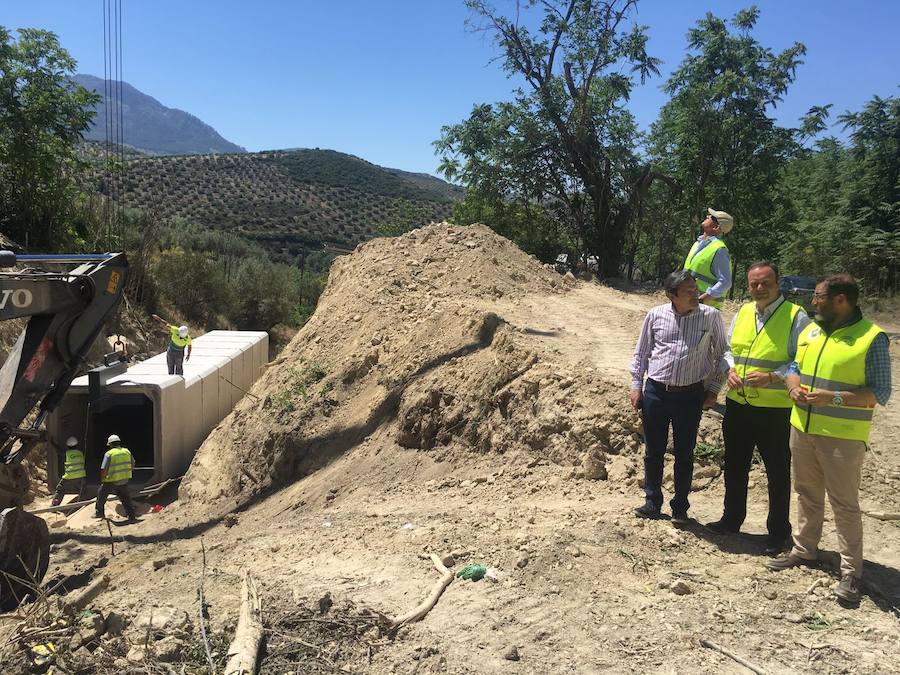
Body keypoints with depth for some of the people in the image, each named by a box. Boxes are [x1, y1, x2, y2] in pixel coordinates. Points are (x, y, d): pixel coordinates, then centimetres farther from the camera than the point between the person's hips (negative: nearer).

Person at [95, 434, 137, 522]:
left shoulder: (109, 454, -11)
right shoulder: (127, 451, 3)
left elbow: (103, 469, -14)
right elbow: (132, 465, 11)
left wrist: (102, 480, 1)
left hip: (112, 480, -4)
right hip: (124, 480, 4)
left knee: (101, 494, 20)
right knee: (125, 498, 12)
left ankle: (100, 513, 30)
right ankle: (131, 516, 8)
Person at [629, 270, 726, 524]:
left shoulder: (710, 316, -3)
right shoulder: (656, 315, -1)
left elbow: (720, 353, 7)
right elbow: (641, 353, 9)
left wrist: (713, 389, 4)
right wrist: (636, 386, 5)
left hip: (691, 395, -1)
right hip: (656, 391, 1)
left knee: (684, 454, 9)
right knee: (653, 451, 11)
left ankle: (680, 507, 24)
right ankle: (652, 502, 26)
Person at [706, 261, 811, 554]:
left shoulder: (796, 317, -10)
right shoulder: (742, 313, 8)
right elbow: (729, 349, 16)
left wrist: (772, 378, -24)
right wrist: (730, 370, -4)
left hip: (775, 409, -6)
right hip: (737, 405, 6)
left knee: (778, 473, 9)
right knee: (735, 467, 19)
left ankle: (779, 532, 25)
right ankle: (731, 519, 37)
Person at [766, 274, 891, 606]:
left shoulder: (872, 338, -12)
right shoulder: (810, 331, 8)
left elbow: (880, 392, -13)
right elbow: (794, 367, 19)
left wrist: (832, 398, -23)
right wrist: (794, 387, -4)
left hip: (842, 437, -7)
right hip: (802, 428, 7)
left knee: (844, 504, 1)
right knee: (807, 494, 19)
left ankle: (851, 572, 12)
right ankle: (804, 549, 34)